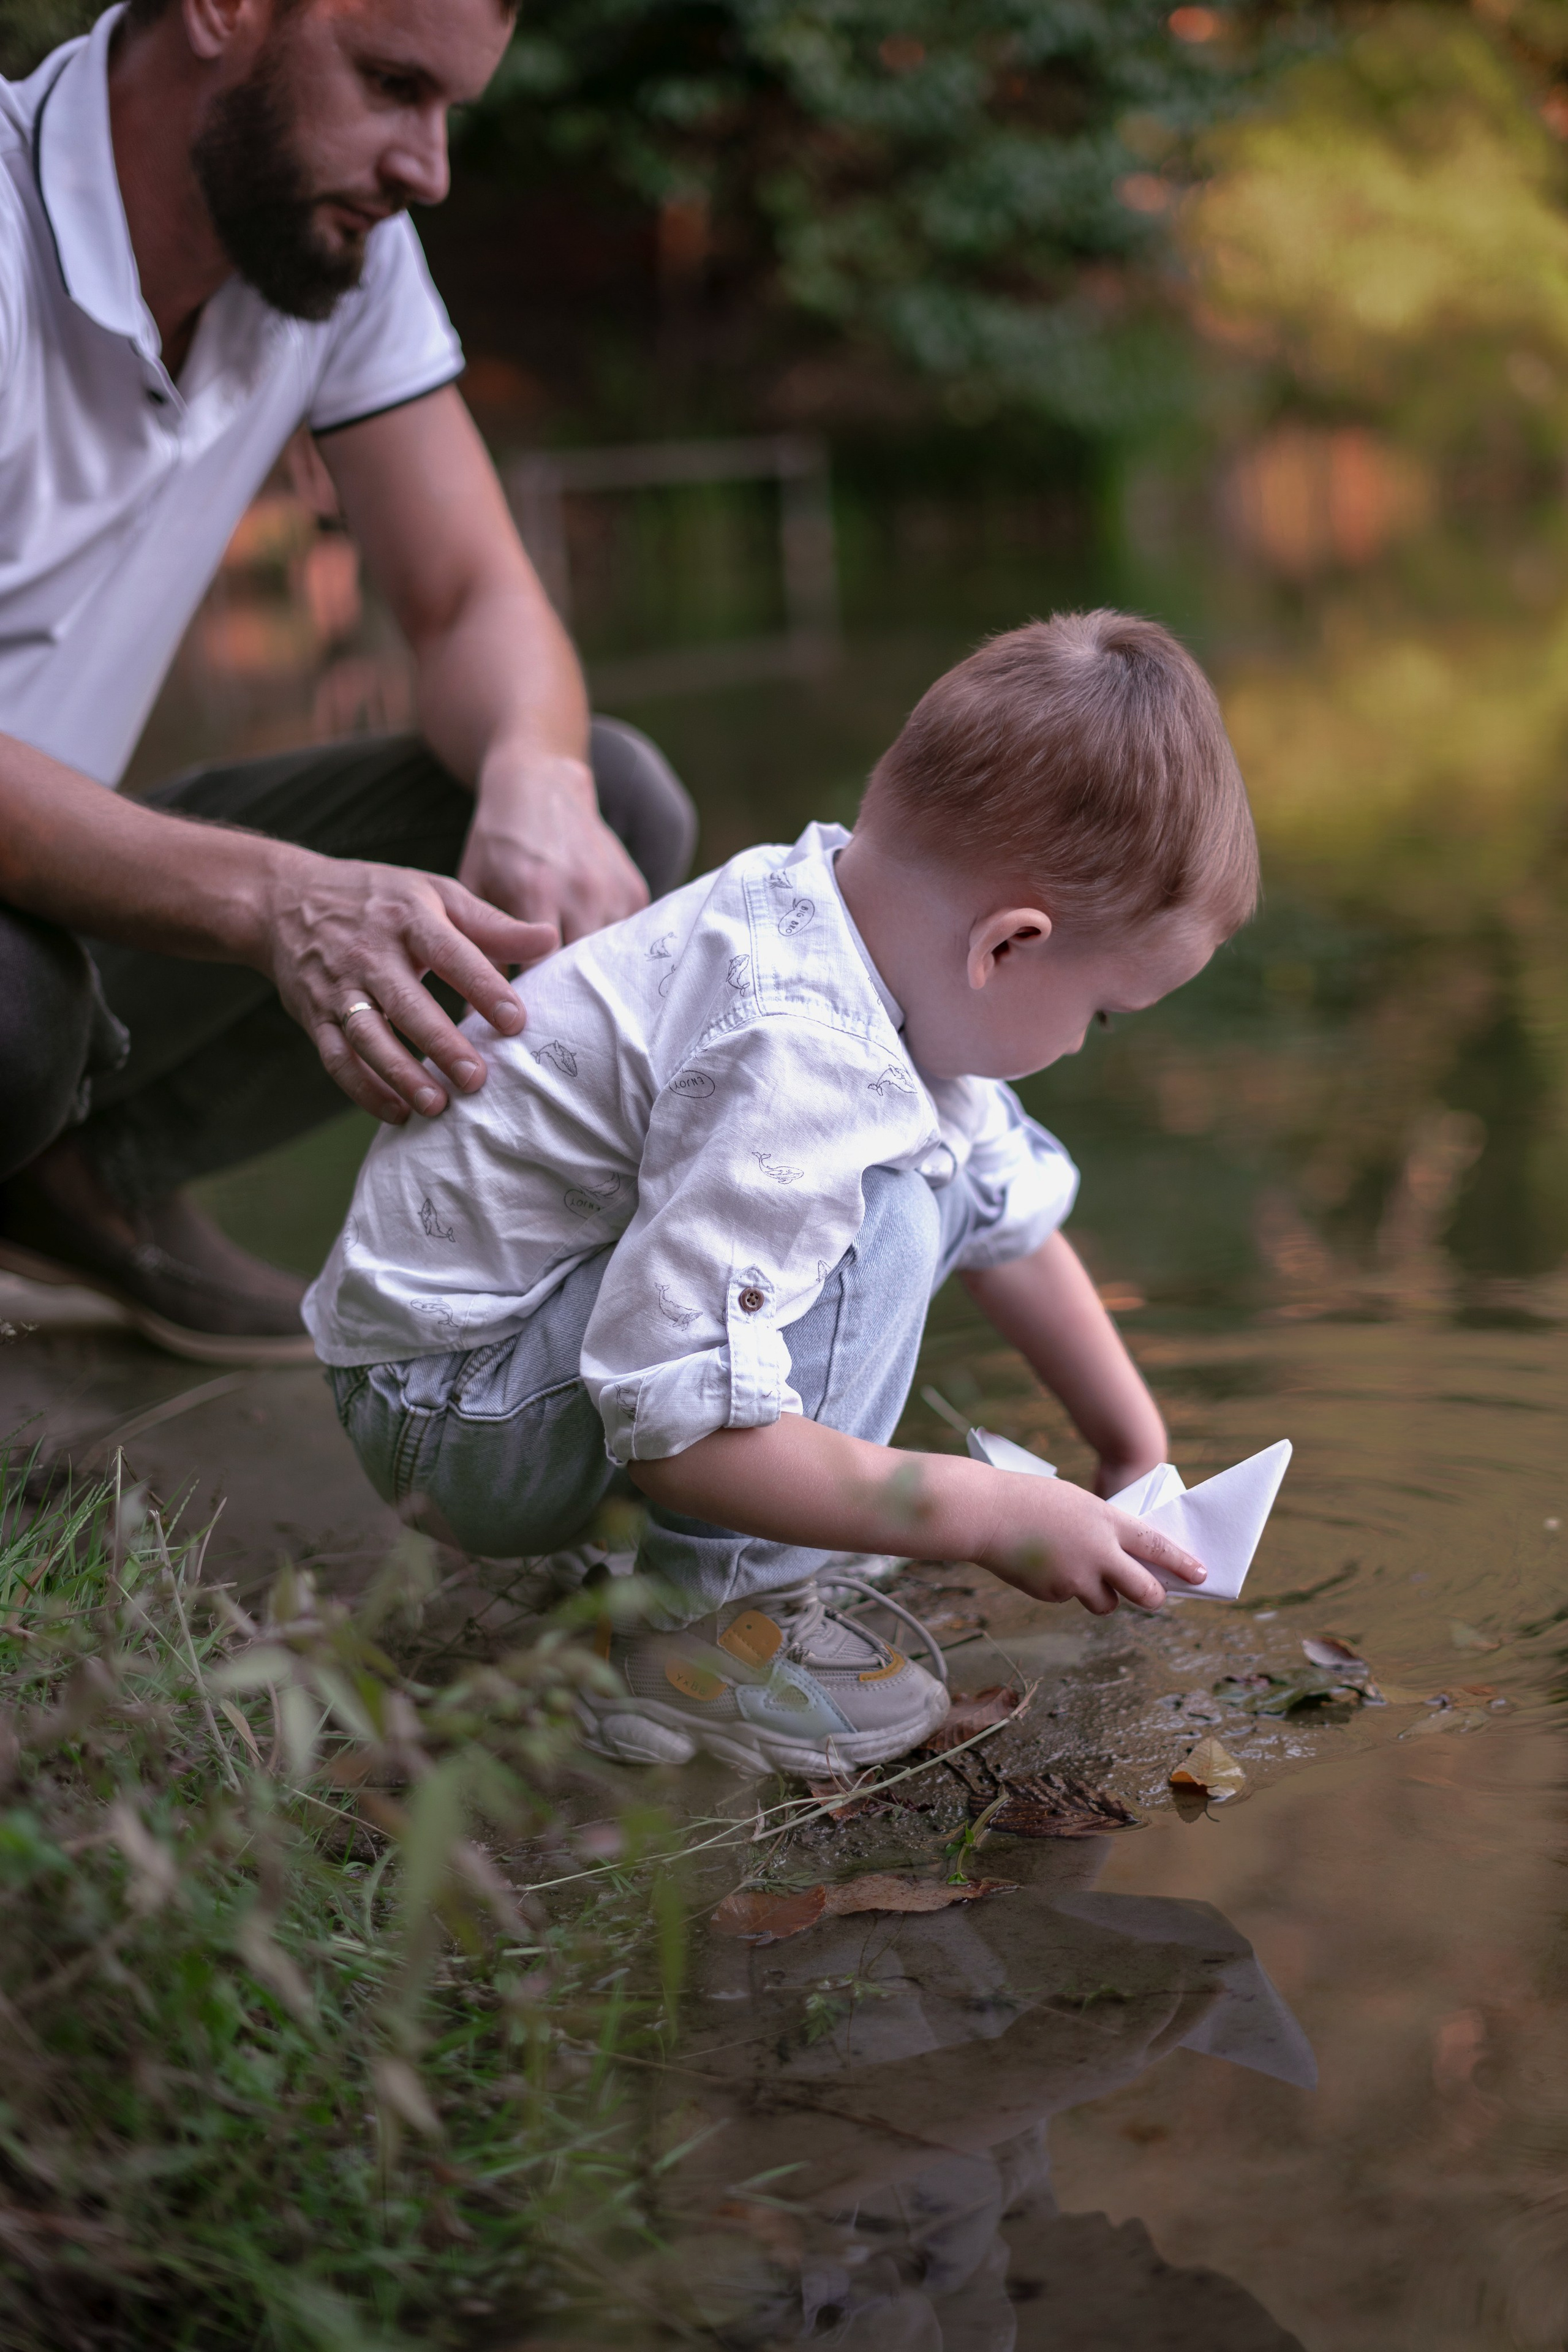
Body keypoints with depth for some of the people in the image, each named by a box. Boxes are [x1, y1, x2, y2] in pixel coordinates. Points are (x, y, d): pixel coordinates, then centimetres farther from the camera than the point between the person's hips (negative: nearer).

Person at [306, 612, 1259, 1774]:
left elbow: (1010, 1217, 12)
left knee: (983, 1153, 7)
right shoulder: (792, 1075, -34)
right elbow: (681, 1434, -35)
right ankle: (705, 1630, -17)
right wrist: (995, 1516, -26)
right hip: (450, 1409, -9)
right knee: (880, 1216, -28)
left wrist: (1135, 1448, 19)